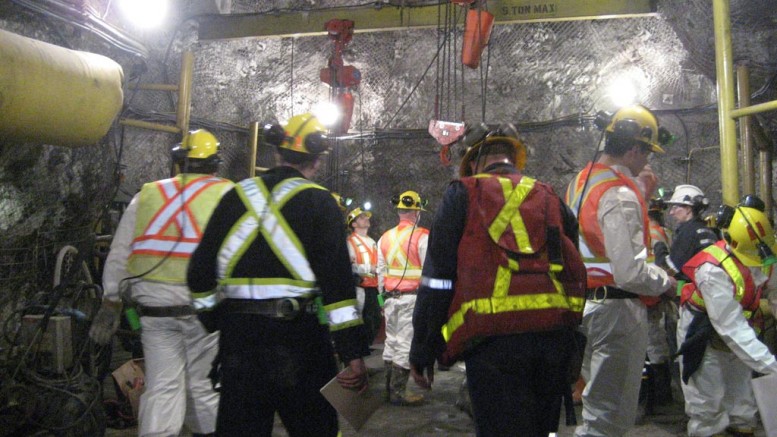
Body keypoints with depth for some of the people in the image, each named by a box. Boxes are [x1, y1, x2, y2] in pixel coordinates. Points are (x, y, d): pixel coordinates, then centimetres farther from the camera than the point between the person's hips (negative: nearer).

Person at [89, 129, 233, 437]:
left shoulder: (147, 195, 11)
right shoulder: (227, 195, 1)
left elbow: (118, 254, 12)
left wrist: (110, 304, 18)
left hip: (155, 307, 3)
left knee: (162, 389, 9)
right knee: (202, 386, 11)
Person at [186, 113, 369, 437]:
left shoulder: (236, 197, 7)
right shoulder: (318, 201, -6)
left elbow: (200, 273, 9)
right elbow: (337, 280, -14)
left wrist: (216, 319, 22)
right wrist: (353, 353, -13)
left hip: (238, 334, 4)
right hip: (298, 337, -3)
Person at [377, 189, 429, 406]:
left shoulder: (384, 238, 10)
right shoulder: (422, 236, -10)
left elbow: (381, 272, 14)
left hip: (391, 297, 6)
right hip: (413, 297, -6)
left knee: (391, 340, 14)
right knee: (406, 343, -1)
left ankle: (390, 387, 23)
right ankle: (398, 391, 4)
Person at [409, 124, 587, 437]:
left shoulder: (463, 194, 4)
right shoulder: (550, 198, 16)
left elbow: (437, 278, -1)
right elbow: (576, 270, 15)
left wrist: (422, 352, 5)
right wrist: (577, 352, 21)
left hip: (494, 338, -5)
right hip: (555, 336, 5)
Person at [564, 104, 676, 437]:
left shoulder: (580, 181, 10)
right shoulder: (621, 195, -20)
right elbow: (631, 273, -27)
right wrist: (667, 281, -8)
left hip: (587, 302, 10)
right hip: (618, 309, -9)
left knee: (597, 401, 23)